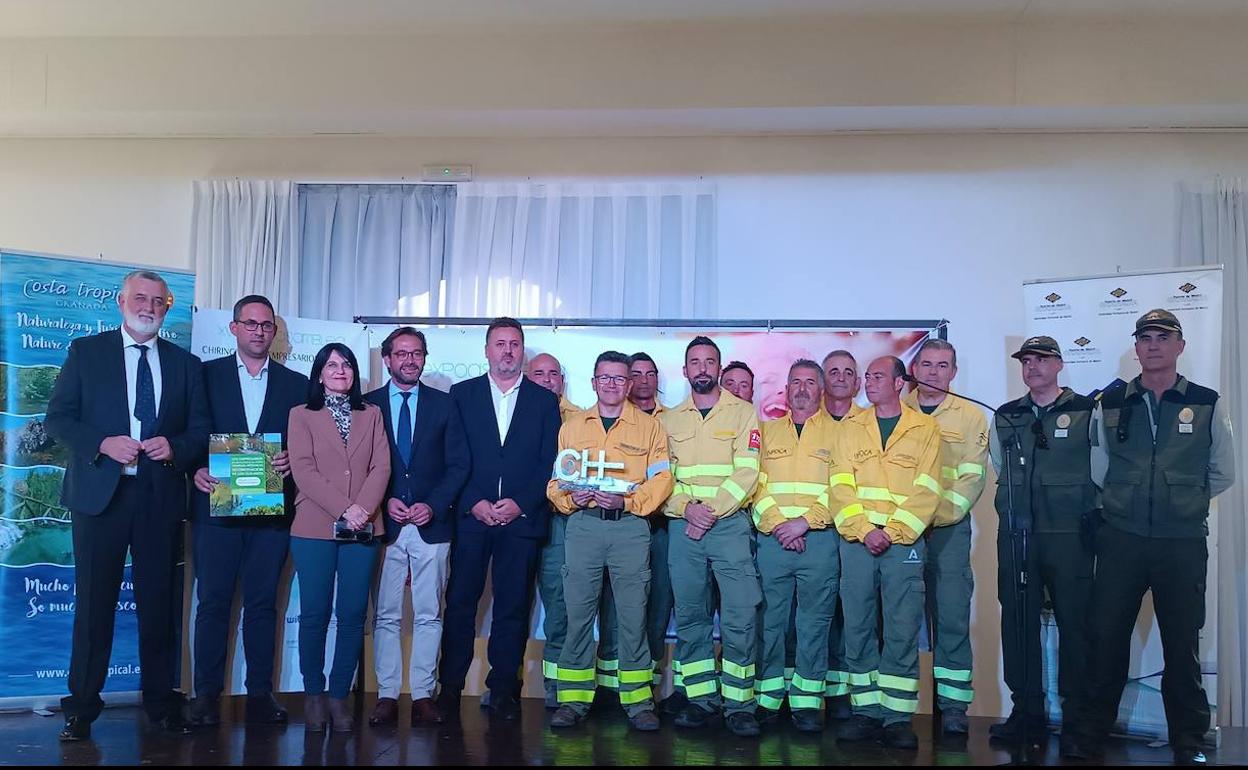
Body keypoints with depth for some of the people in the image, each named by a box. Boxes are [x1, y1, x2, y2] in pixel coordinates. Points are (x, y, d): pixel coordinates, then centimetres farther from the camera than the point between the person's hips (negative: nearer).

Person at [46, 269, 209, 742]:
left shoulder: (185, 364, 11)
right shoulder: (86, 351, 6)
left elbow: (201, 430, 9)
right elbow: (57, 418, 1)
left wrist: (175, 447, -12)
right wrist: (102, 443, -14)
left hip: (161, 495, 2)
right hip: (99, 491, -1)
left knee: (158, 601, 7)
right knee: (94, 601, 3)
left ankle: (160, 702, 18)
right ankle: (82, 706, 15)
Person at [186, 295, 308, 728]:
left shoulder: (296, 385, 11)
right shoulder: (207, 375, 8)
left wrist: (292, 460, -11)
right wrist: (196, 470, -11)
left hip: (272, 509, 1)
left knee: (263, 603, 5)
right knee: (213, 600, 1)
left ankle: (260, 693, 11)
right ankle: (207, 694, 10)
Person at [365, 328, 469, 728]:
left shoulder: (443, 404, 8)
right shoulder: (367, 405, 7)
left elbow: (458, 464, 4)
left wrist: (433, 505, -8)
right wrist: (384, 501, -9)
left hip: (431, 524, 0)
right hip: (384, 524, 0)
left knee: (428, 615, 3)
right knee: (386, 615, 4)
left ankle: (423, 694, 10)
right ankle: (387, 694, 11)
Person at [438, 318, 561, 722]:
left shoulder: (544, 400, 10)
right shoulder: (462, 394, 9)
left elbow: (550, 462, 3)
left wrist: (520, 504, -8)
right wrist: (475, 503, -8)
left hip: (523, 518, 0)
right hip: (471, 516, 0)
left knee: (513, 608, 3)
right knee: (460, 602, 0)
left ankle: (504, 689, 12)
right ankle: (450, 687, 10)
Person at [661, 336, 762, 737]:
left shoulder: (743, 412, 5)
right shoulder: (669, 419, 13)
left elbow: (746, 471, -4)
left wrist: (713, 511, -13)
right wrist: (687, 508, -10)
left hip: (730, 522, -3)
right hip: (683, 525, 3)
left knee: (739, 618, -6)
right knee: (689, 617, 5)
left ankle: (739, 704, 3)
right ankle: (701, 699, 15)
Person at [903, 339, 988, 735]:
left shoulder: (971, 416, 7)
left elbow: (973, 476, 0)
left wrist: (939, 516, -13)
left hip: (948, 527, -1)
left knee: (952, 617, -3)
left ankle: (953, 705, 6)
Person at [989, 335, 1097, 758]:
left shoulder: (1086, 412, 0)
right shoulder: (1005, 417, 11)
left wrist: (1087, 516, 2)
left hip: (1069, 535, -4)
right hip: (1016, 535, 4)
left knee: (1074, 624, -1)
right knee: (1017, 622, 7)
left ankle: (1077, 722, 8)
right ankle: (1027, 712, 18)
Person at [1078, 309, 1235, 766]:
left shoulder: (1207, 404, 3)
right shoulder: (1110, 405, 5)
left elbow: (1222, 474, 10)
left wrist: (1181, 503, 9)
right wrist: (1125, 504, 8)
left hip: (1183, 543, -1)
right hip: (1121, 540, 1)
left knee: (1183, 644, 7)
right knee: (1106, 637, 5)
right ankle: (1092, 732, 18)